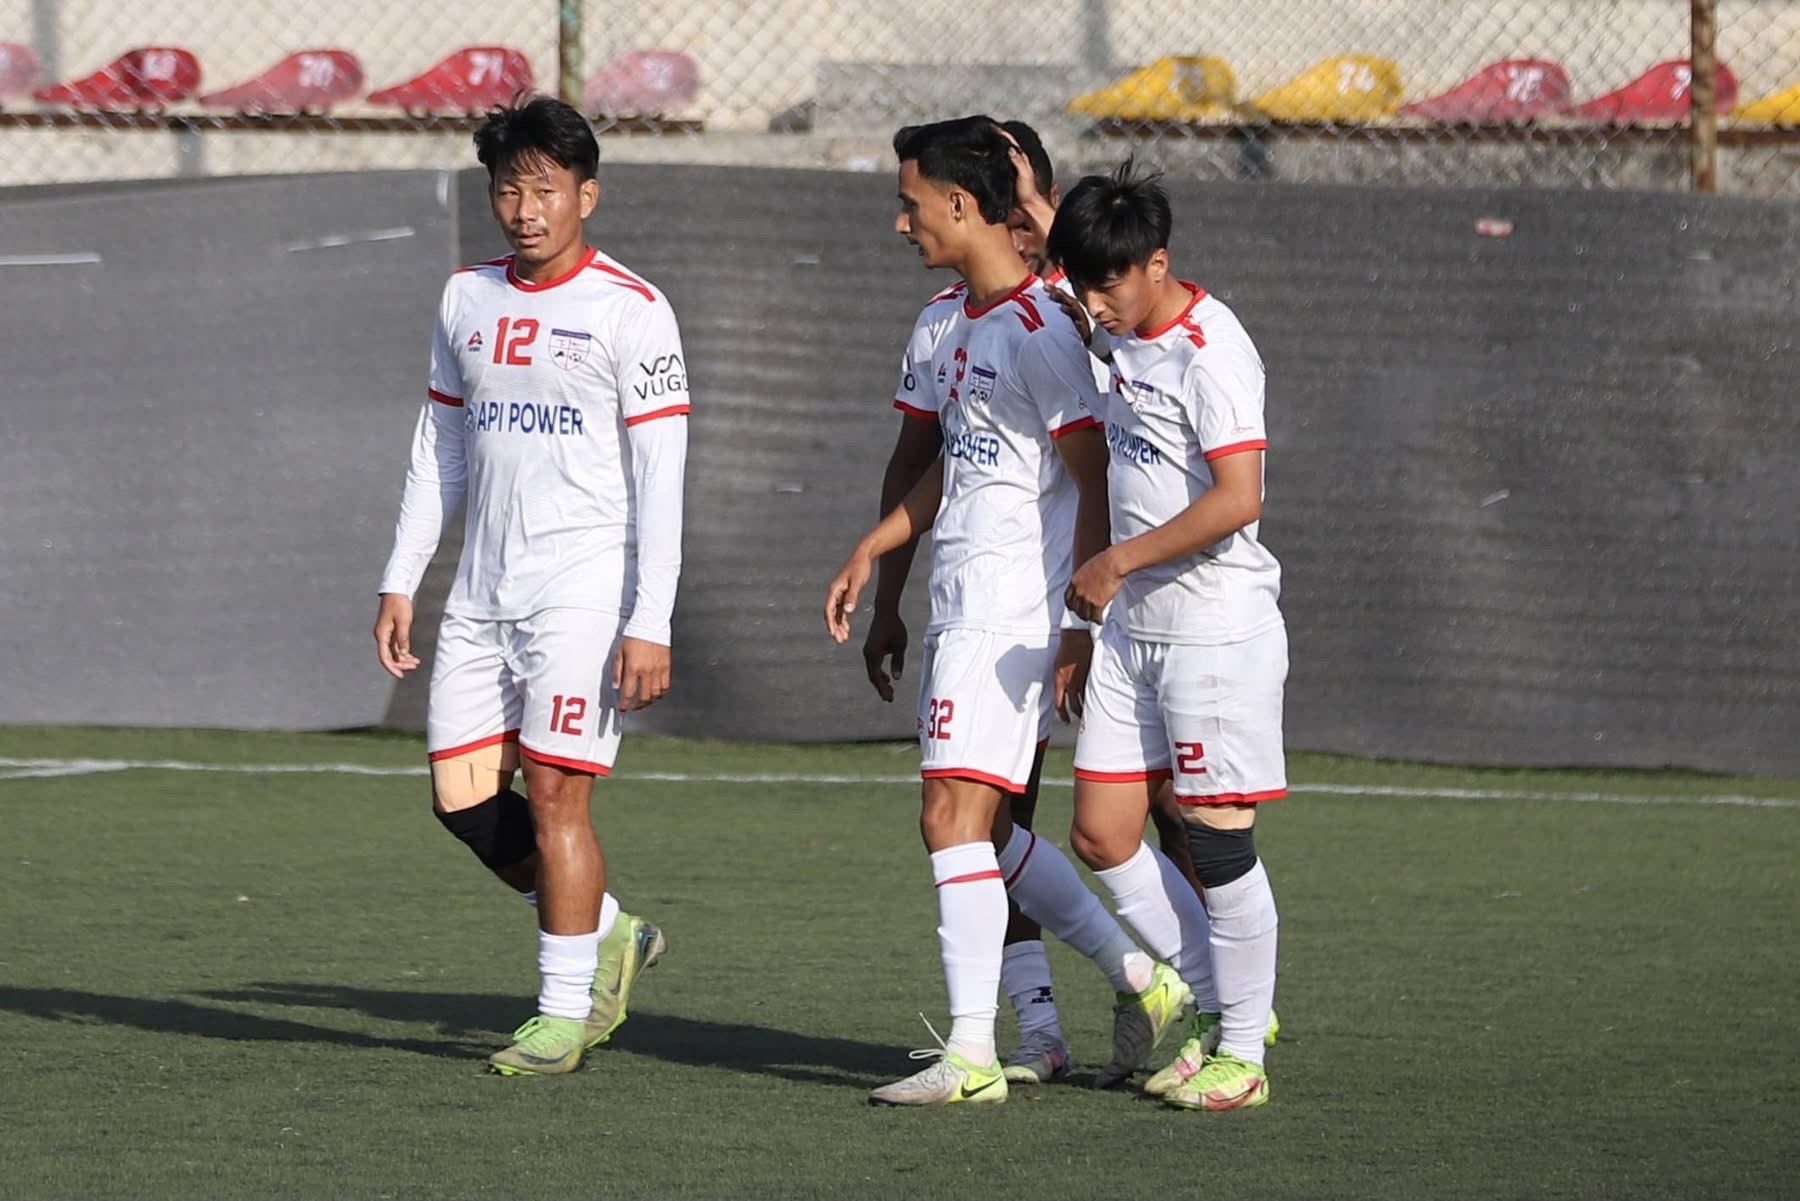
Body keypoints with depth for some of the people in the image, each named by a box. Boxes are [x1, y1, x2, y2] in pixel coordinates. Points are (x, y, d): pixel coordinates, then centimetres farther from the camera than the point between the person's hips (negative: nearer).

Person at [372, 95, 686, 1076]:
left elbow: (660, 477, -10)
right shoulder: (467, 298, 12)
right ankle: (608, 935, 22)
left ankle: (564, 1011, 0)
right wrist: (400, 581, 13)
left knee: (554, 790, -10)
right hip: (481, 588, 7)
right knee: (461, 793, 3)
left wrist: (650, 624, -15)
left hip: (583, 587, -6)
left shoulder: (631, 312, -7)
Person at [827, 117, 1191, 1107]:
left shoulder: (1037, 328, -15)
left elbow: (1095, 479, -15)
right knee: (979, 829, 11)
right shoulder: (953, 321, 15)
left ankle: (971, 1054, -11)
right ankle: (1139, 977, 22)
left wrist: (1085, 619, -19)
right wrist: (868, 555, 20)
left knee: (955, 819, -12)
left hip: (1012, 613, -10)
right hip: (959, 609, 10)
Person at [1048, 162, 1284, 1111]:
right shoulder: (1129, 340, 9)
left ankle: (1241, 1051, 7)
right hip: (1131, 627, 9)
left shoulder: (1211, 354, -17)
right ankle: (1219, 1006, 19)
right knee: (1101, 834, 6)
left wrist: (1120, 561, -21)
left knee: (1218, 837, -3)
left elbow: (1238, 499, -24)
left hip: (1217, 630, -9)